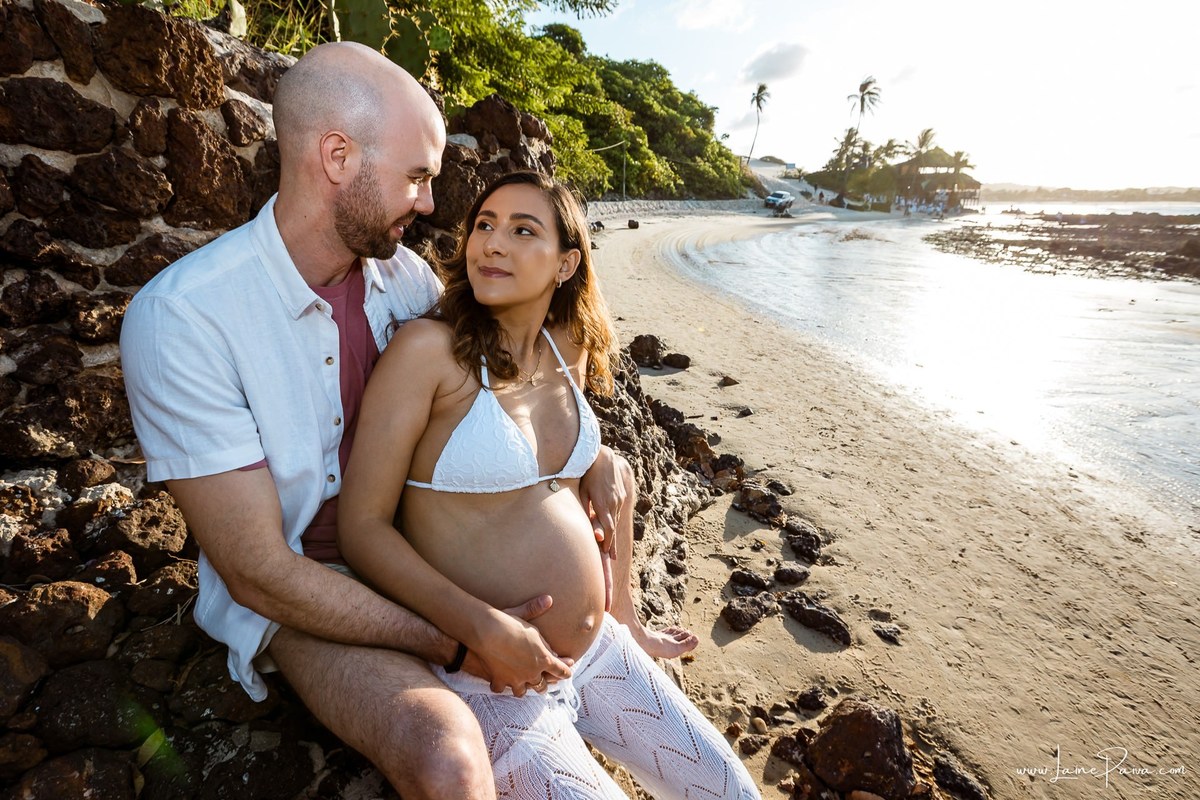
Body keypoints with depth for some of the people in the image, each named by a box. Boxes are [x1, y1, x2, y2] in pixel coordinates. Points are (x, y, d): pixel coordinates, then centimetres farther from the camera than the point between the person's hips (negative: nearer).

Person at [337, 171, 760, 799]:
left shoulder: (571, 346, 1)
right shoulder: (427, 348, -17)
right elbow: (361, 526, -16)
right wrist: (483, 628, -26)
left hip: (597, 649, 6)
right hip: (485, 681, -5)